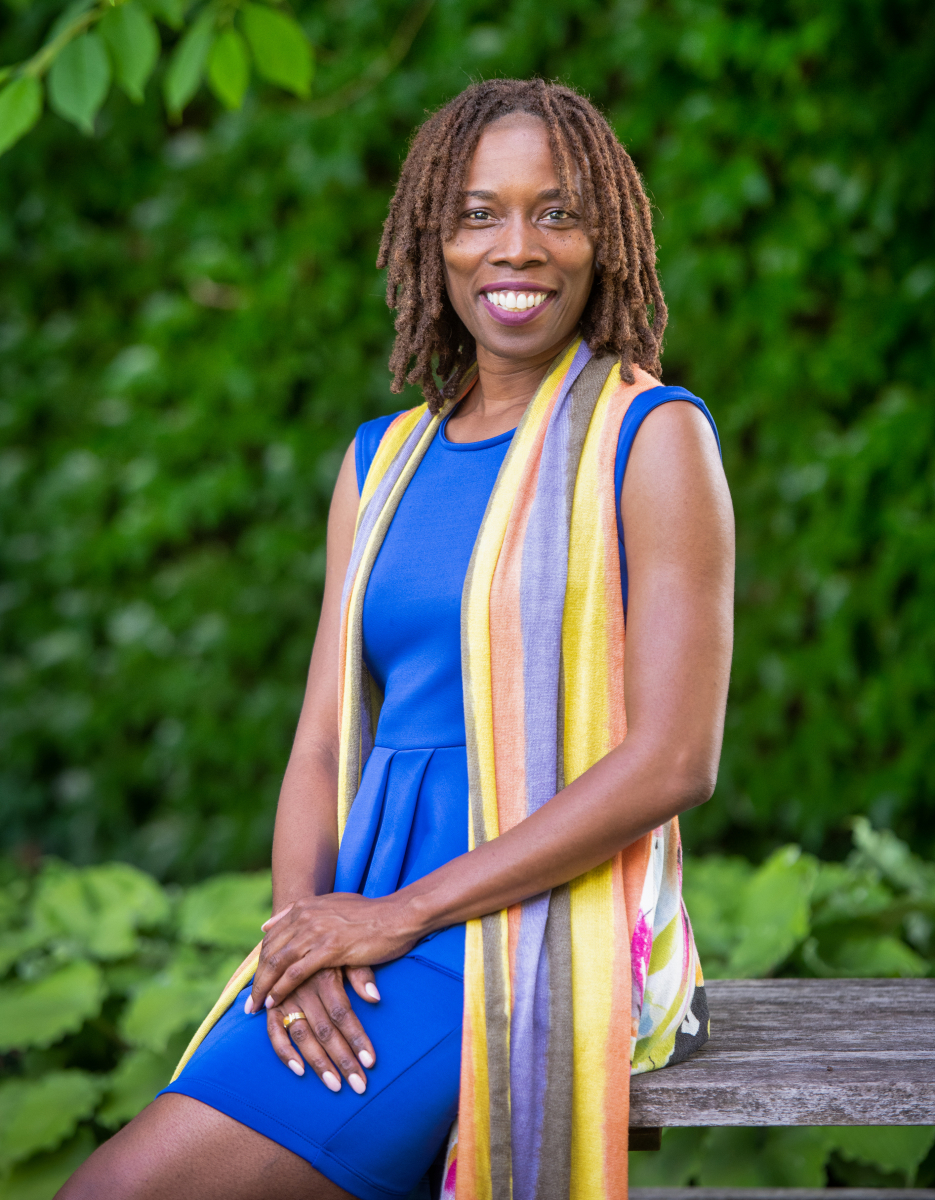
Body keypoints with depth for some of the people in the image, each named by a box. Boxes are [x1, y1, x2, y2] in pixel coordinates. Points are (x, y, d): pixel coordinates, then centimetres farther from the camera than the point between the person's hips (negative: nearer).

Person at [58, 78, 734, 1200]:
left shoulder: (653, 437, -3)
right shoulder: (381, 461, 15)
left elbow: (675, 760, -10)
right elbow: (323, 744, 11)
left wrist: (399, 912, -12)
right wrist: (300, 936, -9)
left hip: (543, 930, -5)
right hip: (375, 929, 6)